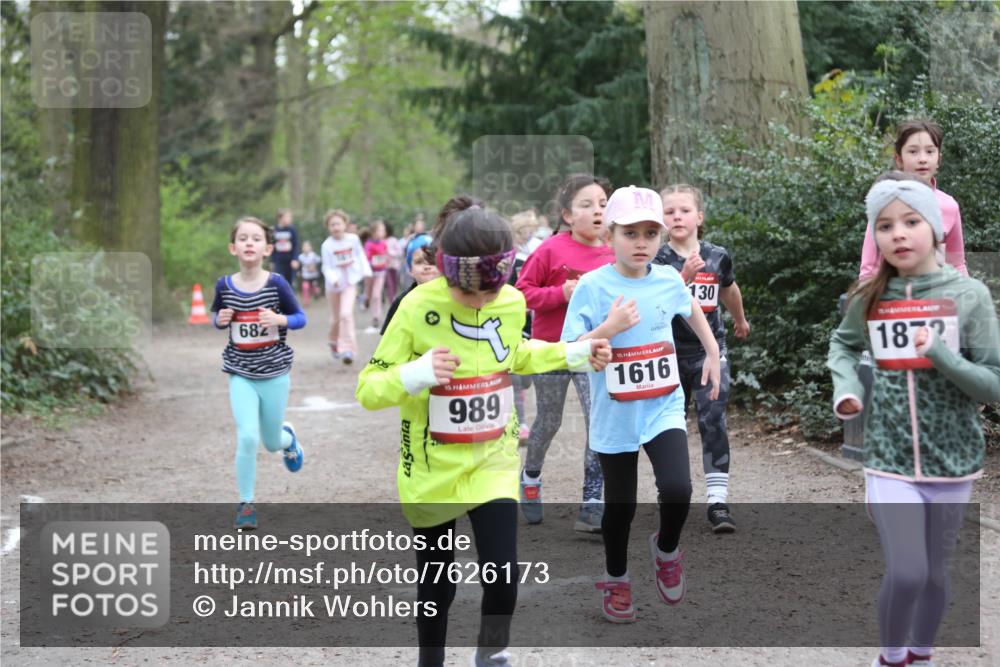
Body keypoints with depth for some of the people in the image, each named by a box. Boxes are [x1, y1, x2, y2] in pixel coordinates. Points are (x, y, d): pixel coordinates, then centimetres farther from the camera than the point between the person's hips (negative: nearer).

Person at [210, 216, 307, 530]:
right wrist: (220, 320, -10)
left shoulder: (276, 283, -10)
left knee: (271, 443, 13)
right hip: (240, 374, 0)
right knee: (248, 438, -13)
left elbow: (300, 318, 0)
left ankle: (288, 437, 51)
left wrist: (280, 319, -21)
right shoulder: (224, 285, -5)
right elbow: (216, 316, 13)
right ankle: (246, 504, 5)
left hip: (274, 372, 0)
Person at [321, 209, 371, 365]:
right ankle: (334, 342, 40)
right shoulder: (327, 245, -12)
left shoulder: (353, 239, -7)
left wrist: (365, 271, -3)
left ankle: (346, 348, -14)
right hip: (334, 286, 0)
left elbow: (361, 256, 6)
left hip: (350, 283, 0)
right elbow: (326, 267, -12)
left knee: (346, 314, -18)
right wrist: (333, 279, -29)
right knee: (336, 318, 12)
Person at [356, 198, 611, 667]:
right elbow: (368, 390, -19)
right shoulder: (418, 309, -21)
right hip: (432, 468, -2)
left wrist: (575, 354, 4)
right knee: (437, 585, 10)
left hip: (493, 461, 3)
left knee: (503, 575, -8)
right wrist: (416, 375, -38)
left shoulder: (512, 302, -7)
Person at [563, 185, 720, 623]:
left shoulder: (669, 280, -2)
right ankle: (616, 580, 36)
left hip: (663, 409, 2)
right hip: (614, 418, -2)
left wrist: (712, 352, 23)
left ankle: (666, 550, 14)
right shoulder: (592, 287, -13)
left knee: (677, 489, -19)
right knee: (620, 505, 10)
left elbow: (692, 308, 23)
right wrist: (609, 328, -27)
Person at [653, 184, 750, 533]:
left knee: (714, 422, -11)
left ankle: (717, 501, -12)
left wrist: (740, 320, 35)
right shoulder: (659, 261, -7)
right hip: (671, 352, 0)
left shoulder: (717, 256, -1)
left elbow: (729, 290, 20)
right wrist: (685, 275, -32)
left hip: (710, 350, 0)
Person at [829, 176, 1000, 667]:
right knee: (906, 573, -11)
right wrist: (846, 387, 2)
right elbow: (843, 344, 20)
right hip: (890, 460, 0)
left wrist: (941, 355, -24)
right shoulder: (867, 300, -2)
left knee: (934, 571, 14)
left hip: (951, 459, 0)